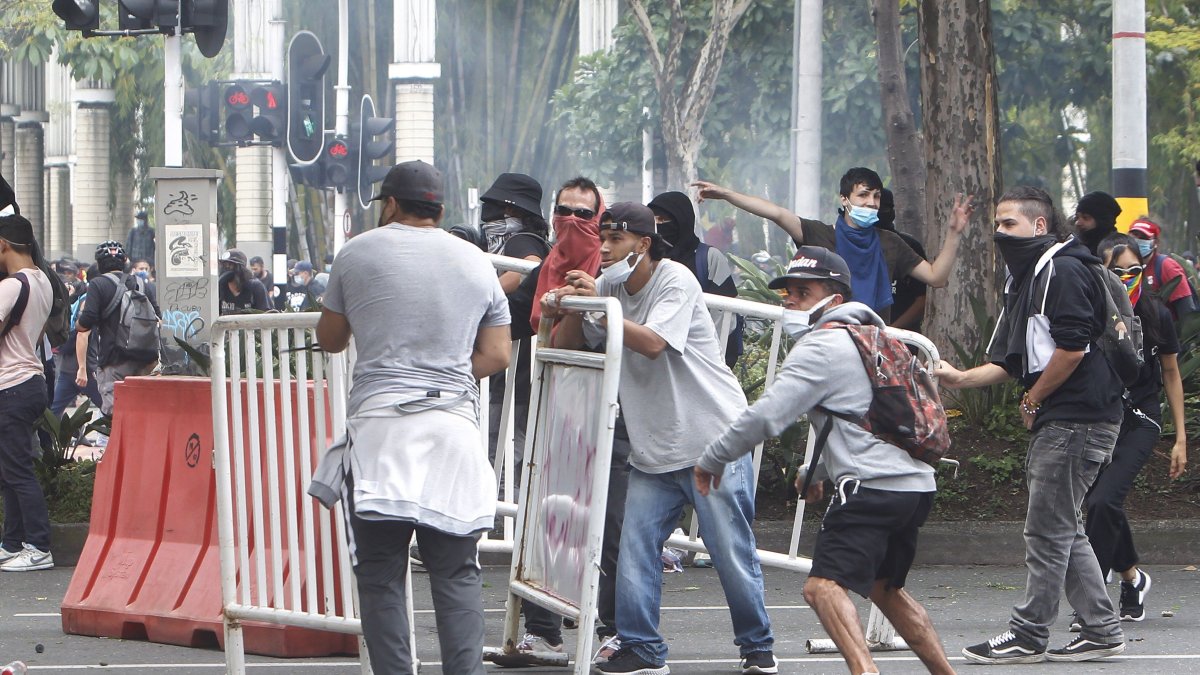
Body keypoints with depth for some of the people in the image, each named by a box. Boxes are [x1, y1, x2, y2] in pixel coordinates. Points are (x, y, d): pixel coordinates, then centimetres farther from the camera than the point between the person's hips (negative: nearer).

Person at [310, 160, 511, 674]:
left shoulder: (358, 253, 4)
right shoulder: (475, 263, 12)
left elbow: (329, 339, 14)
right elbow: (496, 356, 10)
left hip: (379, 425, -2)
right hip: (454, 428, 3)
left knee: (380, 575, 1)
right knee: (456, 574, 7)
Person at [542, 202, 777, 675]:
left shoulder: (675, 281, -10)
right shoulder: (607, 287, 10)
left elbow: (652, 343, -23)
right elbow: (566, 346, 8)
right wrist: (569, 310, -12)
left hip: (713, 442, -6)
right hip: (652, 451, 6)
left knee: (732, 554, -1)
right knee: (635, 549, -5)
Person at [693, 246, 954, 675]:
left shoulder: (819, 347, -6)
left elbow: (765, 417, -13)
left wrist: (712, 460, -1)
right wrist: (818, 472, 40)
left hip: (873, 486, -10)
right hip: (917, 484, 10)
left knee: (824, 586, -18)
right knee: (884, 588, 26)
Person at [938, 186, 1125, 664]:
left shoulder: (1064, 271, -12)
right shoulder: (1023, 281, 20)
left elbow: (1073, 348, -21)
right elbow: (1009, 360, 19)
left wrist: (1033, 400, -11)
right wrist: (961, 378, 3)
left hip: (1076, 420, -11)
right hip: (1054, 423, 11)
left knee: (1048, 530, -5)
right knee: (1063, 531, 12)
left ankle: (1028, 635, 0)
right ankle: (1101, 628, 15)